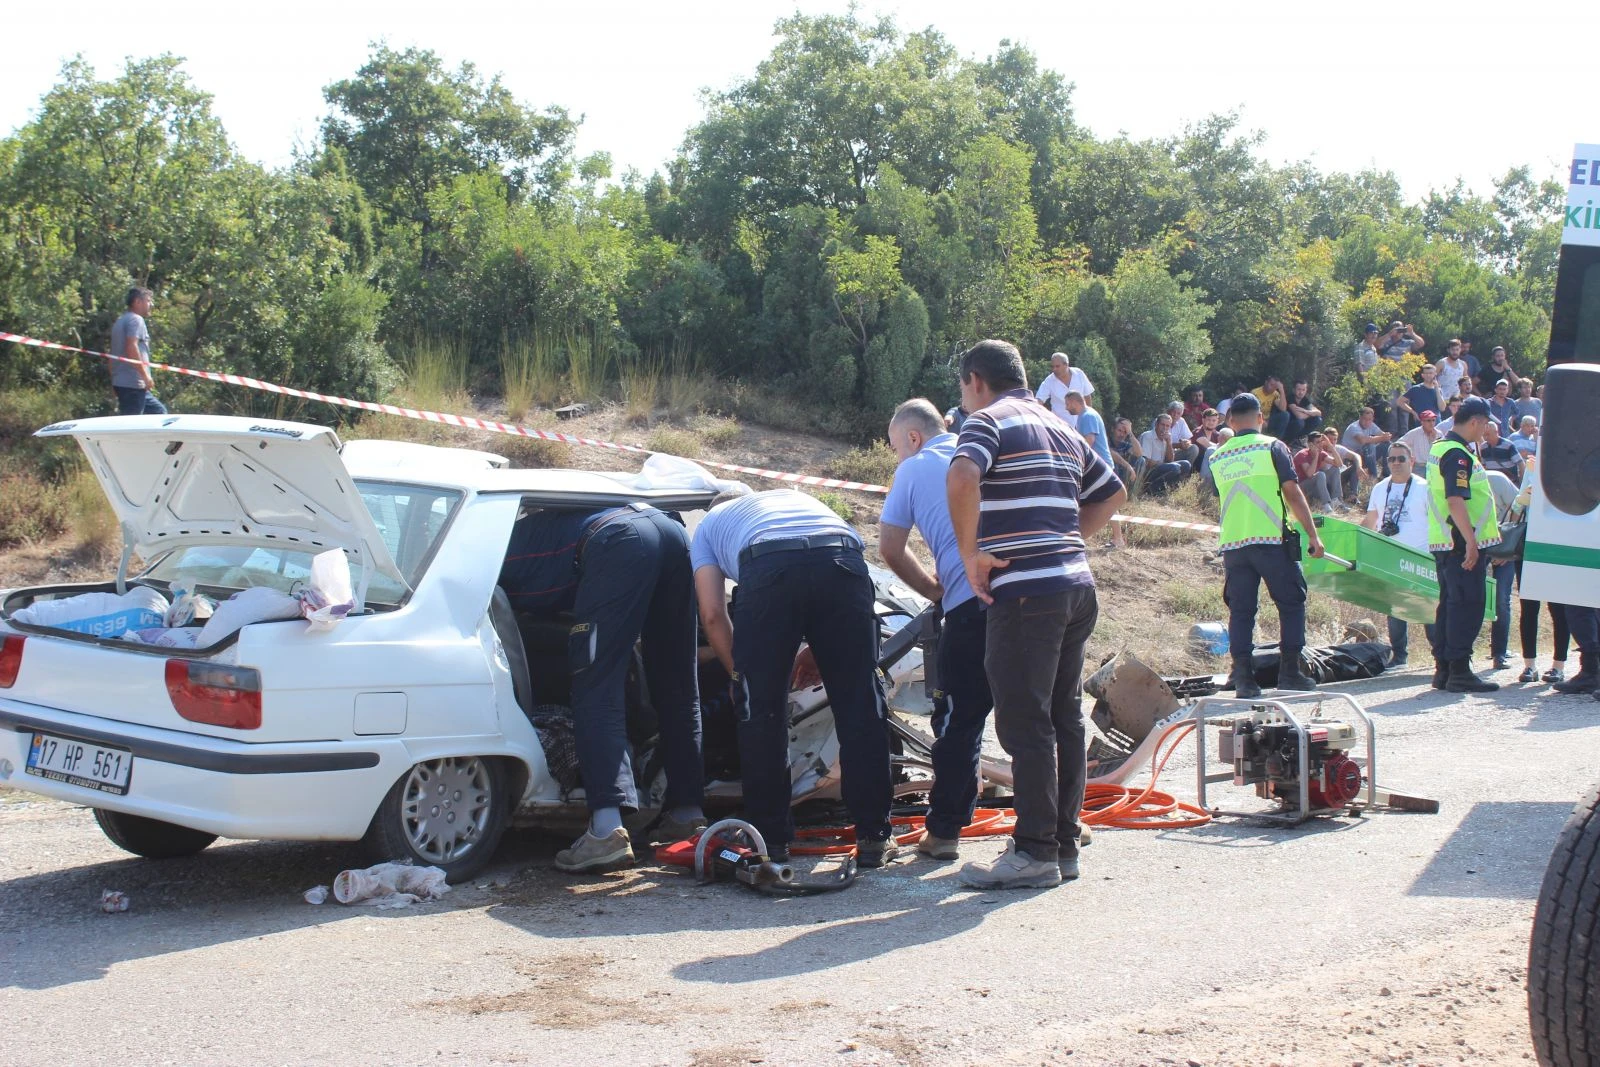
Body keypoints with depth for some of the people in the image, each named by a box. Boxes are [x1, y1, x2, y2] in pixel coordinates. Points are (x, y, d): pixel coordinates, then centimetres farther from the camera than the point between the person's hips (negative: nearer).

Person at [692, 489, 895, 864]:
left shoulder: (708, 526, 35)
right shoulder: (792, 496, 45)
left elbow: (712, 613, 20)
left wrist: (738, 672, 32)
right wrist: (817, 653, 45)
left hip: (769, 566, -3)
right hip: (843, 561, 3)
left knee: (761, 709, 10)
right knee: (860, 705, 9)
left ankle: (770, 838, 13)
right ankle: (873, 837, 10)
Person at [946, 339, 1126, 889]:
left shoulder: (988, 421, -3)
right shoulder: (1063, 431, 21)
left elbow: (962, 478, -24)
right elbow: (1113, 493, 30)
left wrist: (971, 554, -14)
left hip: (1027, 592, -8)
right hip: (1078, 585, 8)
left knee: (1024, 722, -5)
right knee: (1064, 717, 12)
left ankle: (1035, 850, -4)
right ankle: (1065, 843, 17)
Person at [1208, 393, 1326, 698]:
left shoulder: (1217, 458, 13)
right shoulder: (1272, 447, -1)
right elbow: (1292, 493, -6)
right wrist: (1313, 534, -3)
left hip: (1233, 544, 4)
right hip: (1272, 541, -4)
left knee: (1240, 610, 6)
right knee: (1291, 603, 8)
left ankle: (1243, 679, 1)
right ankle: (1289, 673, 4)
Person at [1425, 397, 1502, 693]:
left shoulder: (1441, 446, 16)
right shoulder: (1458, 455, -17)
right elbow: (1455, 500, -25)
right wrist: (1470, 541, -27)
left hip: (1445, 543, 10)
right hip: (1462, 543, -10)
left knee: (1451, 603, 14)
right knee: (1467, 605, -7)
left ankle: (1443, 669, 17)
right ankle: (1459, 671, -7)